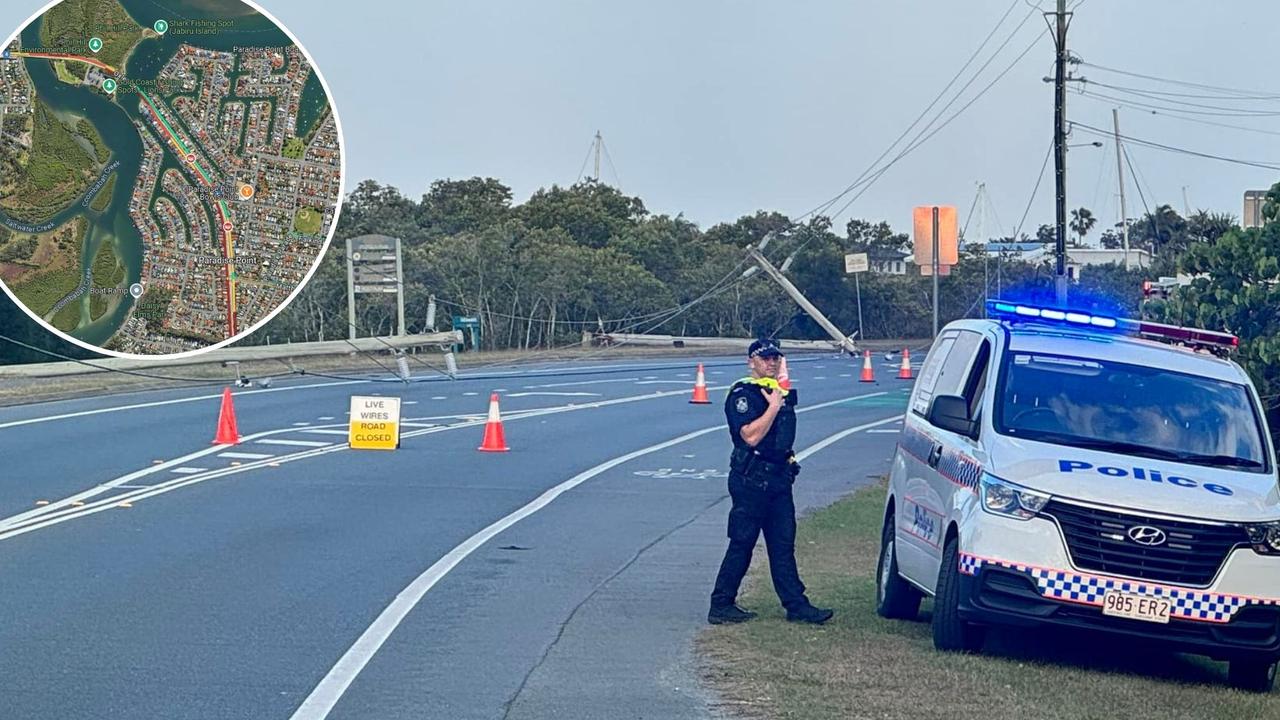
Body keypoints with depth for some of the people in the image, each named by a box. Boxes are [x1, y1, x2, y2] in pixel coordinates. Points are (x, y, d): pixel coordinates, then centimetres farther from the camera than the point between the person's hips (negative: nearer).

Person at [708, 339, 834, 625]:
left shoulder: (782, 392, 16)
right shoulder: (742, 394, -11)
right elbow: (751, 436, -23)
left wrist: (789, 462, 18)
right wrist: (774, 406, -20)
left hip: (778, 477, 8)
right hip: (751, 480, -8)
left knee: (783, 544, 8)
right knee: (742, 544, -4)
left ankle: (796, 604, 8)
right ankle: (721, 605, 2)